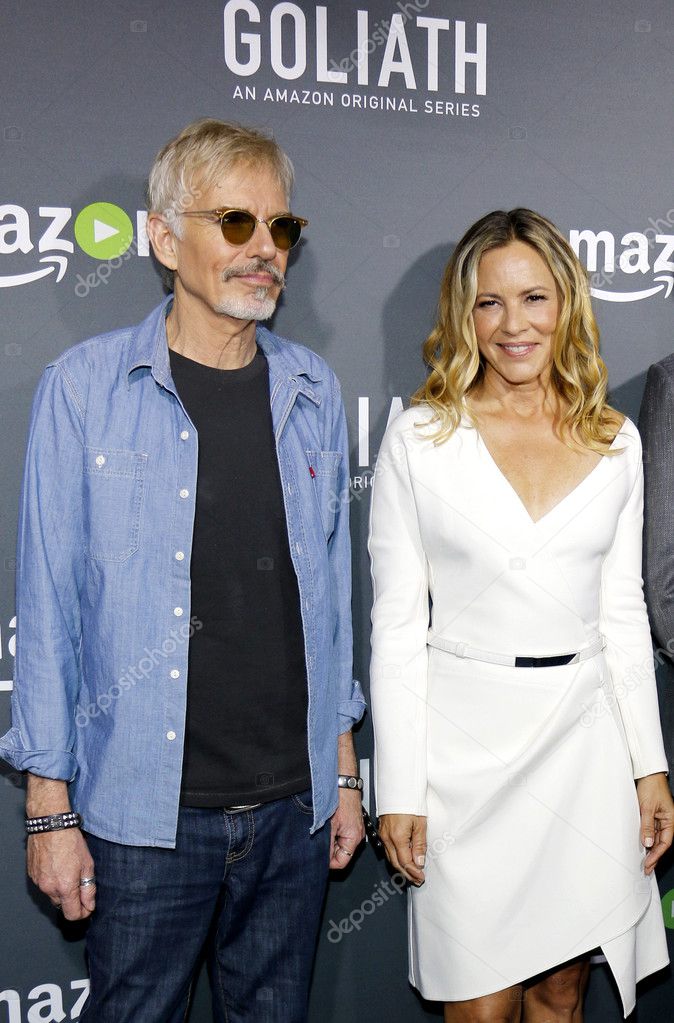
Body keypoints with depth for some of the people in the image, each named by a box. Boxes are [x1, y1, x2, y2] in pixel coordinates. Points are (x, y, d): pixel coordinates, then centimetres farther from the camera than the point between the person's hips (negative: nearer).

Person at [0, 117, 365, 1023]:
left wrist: (343, 770, 10)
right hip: (146, 810, -3)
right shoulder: (85, 387, -8)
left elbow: (330, 586, 9)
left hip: (293, 802, 4)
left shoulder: (312, 389, 3)